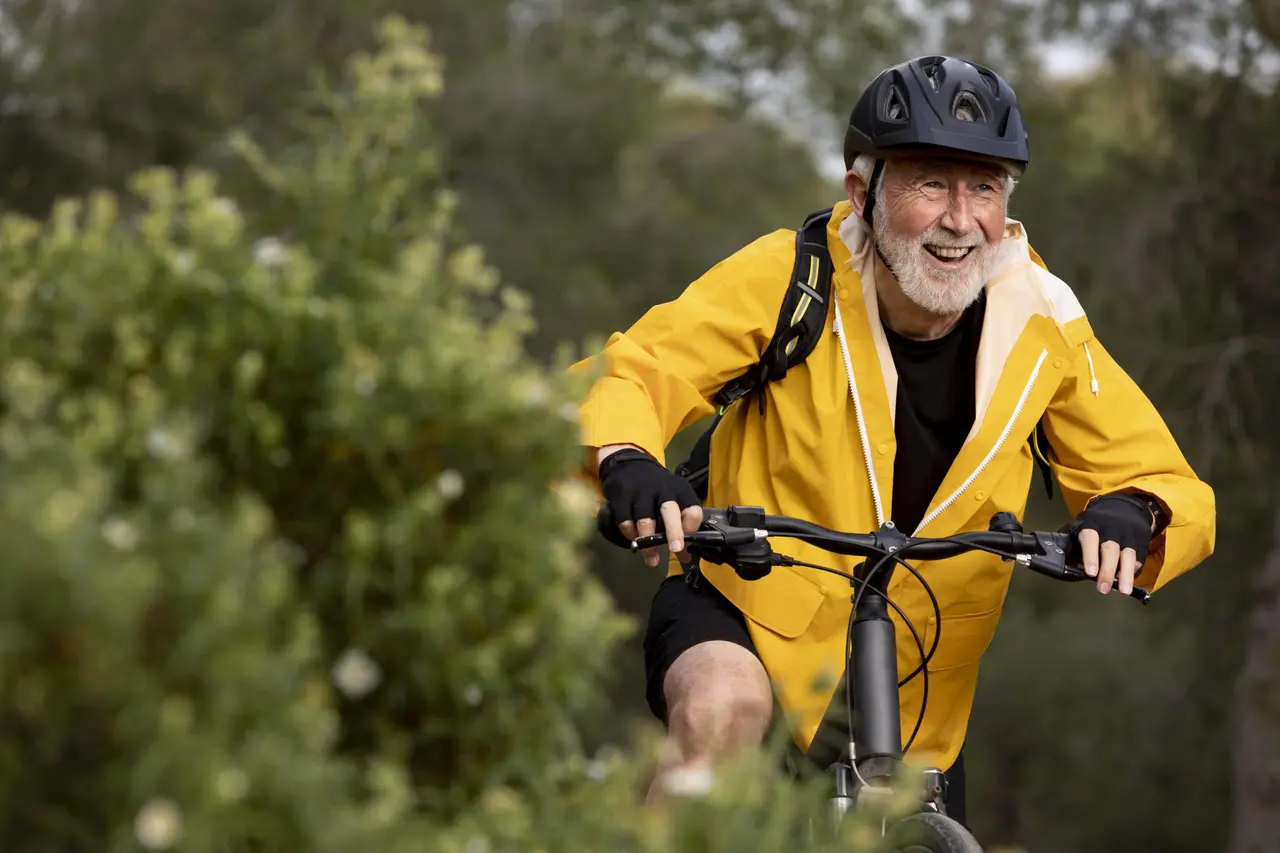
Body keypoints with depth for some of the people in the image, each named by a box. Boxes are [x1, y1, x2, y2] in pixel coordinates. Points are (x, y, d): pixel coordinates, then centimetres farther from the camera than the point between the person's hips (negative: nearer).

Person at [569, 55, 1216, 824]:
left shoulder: (1042, 324, -12)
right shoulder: (791, 278, -19)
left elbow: (1177, 492, -9)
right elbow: (622, 376, -19)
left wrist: (1131, 513, -33)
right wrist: (626, 460, -43)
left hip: (912, 687, 4)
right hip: (746, 608, -4)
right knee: (723, 711, -34)